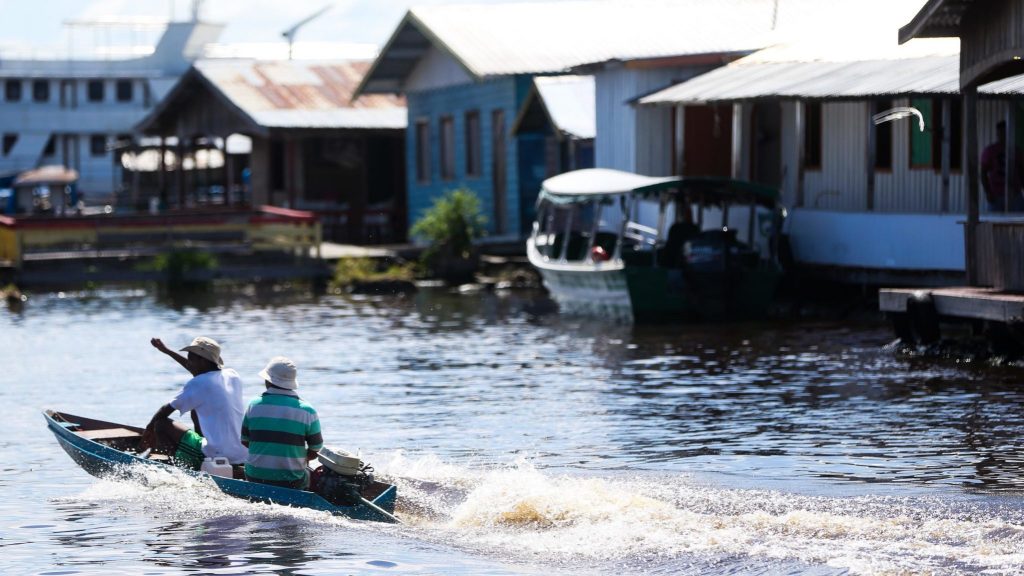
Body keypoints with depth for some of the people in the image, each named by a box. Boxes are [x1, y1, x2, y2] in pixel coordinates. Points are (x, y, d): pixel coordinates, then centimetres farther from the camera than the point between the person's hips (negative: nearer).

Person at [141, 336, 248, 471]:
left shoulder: (198, 384, -10)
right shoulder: (233, 376, 11)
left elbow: (166, 410, 1)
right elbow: (198, 370, 31)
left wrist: (148, 430, 20)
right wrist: (167, 351, 38)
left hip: (216, 456, -8)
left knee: (161, 424, 1)